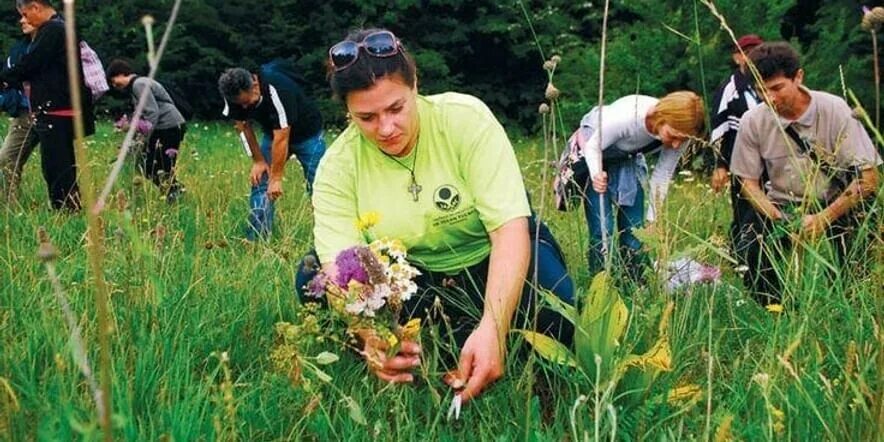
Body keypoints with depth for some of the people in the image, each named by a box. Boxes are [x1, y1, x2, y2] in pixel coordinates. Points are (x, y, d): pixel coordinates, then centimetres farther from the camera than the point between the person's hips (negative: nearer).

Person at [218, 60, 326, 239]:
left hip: (307, 134, -5)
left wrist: (276, 178, -30)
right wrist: (258, 160, -7)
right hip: (273, 134, 5)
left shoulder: (277, 90, -38)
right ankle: (256, 238, -4)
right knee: (259, 181, -7)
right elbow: (243, 126, -4)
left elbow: (281, 138, -35)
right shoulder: (234, 95, -19)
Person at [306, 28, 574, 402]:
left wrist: (493, 329, -44)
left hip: (491, 263, -2)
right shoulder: (337, 167, -18)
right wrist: (371, 334, -49)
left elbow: (511, 227, -29)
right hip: (411, 280, 2)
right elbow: (339, 265, -25)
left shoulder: (466, 118, -24)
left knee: (554, 321, -33)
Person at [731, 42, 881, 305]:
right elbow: (749, 182, 1)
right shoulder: (753, 122, -7)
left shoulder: (834, 110, -13)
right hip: (782, 209, 1)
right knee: (748, 252, -24)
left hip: (834, 205, -1)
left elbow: (868, 177, -15)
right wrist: (781, 223, -17)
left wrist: (824, 218, -26)